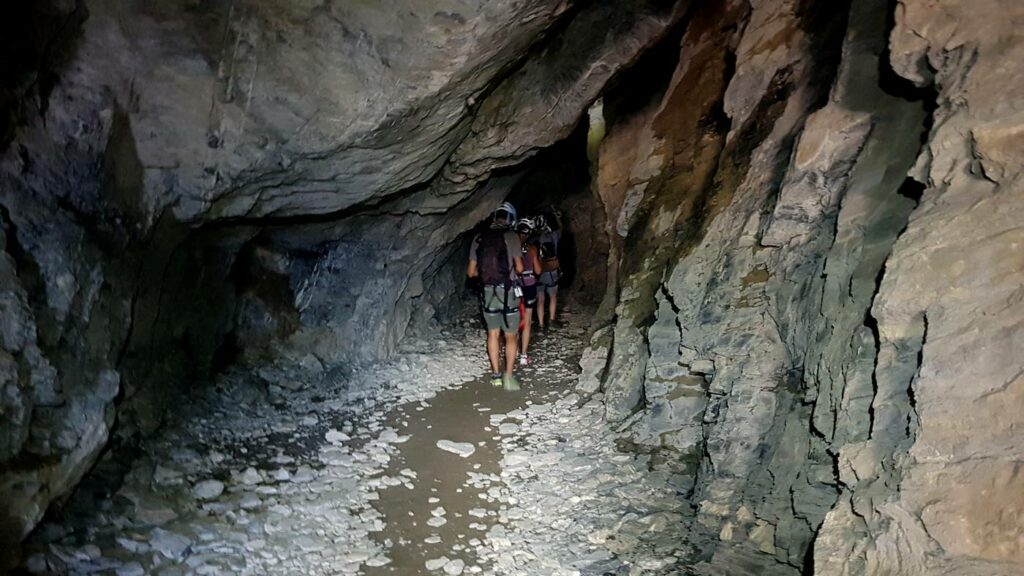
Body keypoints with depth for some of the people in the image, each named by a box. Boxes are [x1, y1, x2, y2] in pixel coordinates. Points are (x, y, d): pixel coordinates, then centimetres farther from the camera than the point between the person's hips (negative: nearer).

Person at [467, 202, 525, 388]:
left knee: (493, 333, 17)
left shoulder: (479, 238, 4)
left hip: (488, 293, 3)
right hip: (507, 292, -3)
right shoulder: (511, 236, -7)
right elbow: (519, 268, -10)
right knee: (511, 336, 7)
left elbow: (471, 272, 5)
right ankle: (508, 375, -2)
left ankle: (495, 374, 18)